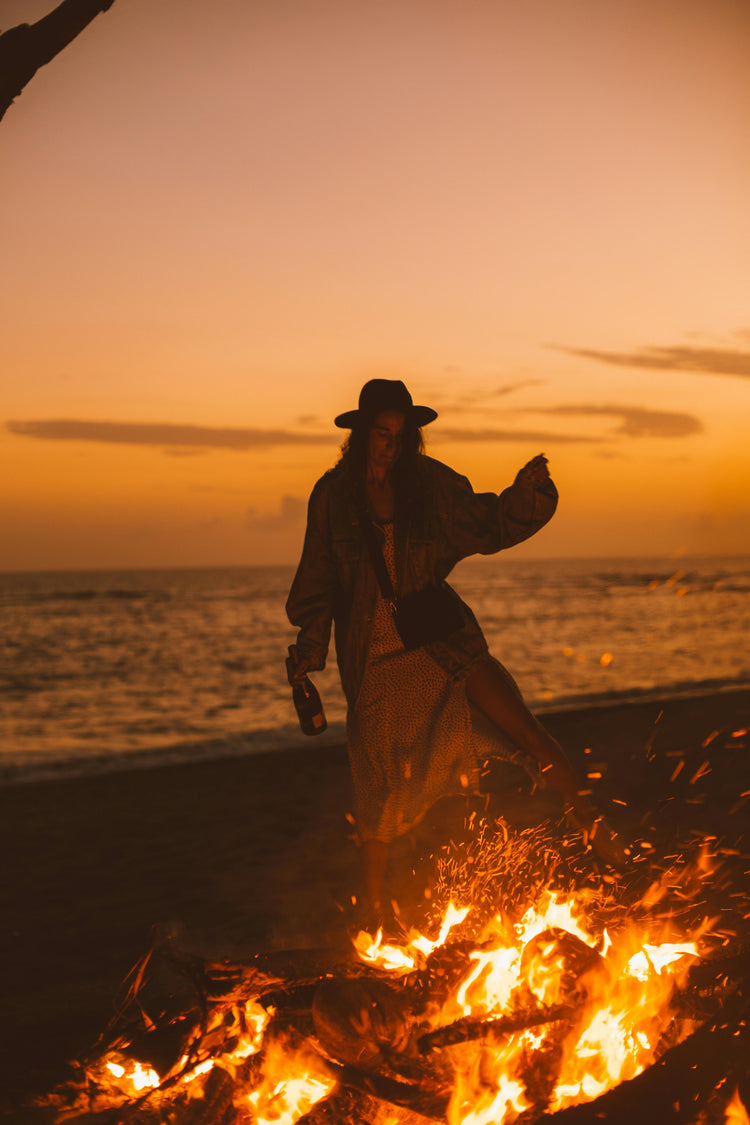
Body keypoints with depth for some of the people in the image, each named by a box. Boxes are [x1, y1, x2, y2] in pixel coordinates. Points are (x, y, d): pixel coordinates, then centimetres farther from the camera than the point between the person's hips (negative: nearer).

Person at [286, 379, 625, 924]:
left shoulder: (428, 482, -1)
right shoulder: (333, 495, -2)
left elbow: (487, 526, 4)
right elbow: (318, 579, 5)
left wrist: (526, 489, -13)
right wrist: (311, 648, 0)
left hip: (441, 641, 1)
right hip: (374, 656, 0)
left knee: (523, 726, -13)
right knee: (382, 782, 6)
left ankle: (594, 826, -2)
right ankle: (374, 900, 24)